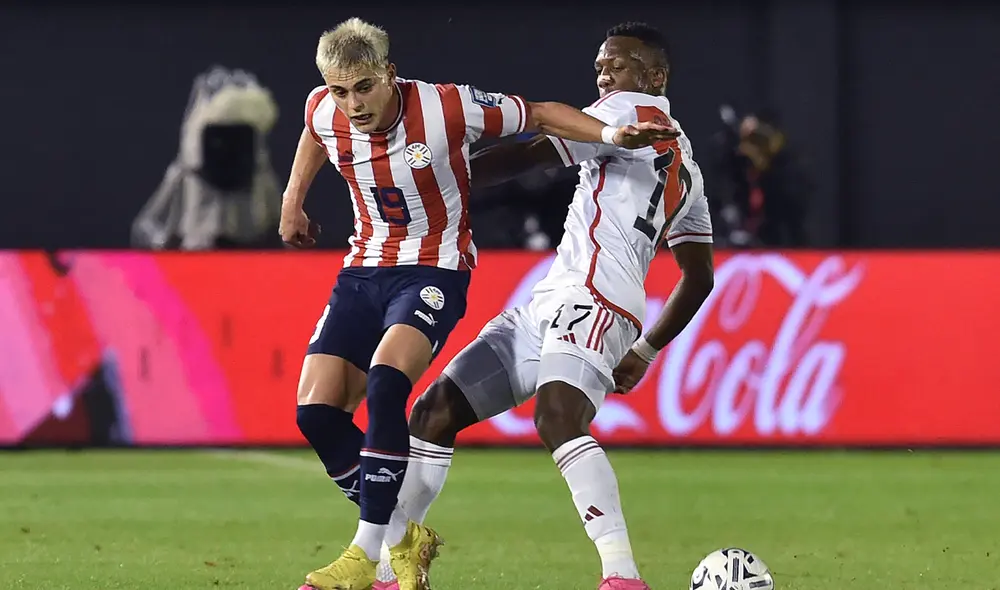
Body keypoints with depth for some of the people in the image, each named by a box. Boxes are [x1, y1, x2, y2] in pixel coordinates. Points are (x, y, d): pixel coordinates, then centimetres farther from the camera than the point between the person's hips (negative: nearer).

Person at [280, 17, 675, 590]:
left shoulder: (445, 108, -21)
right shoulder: (324, 112, -7)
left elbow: (540, 114, -8)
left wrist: (610, 135, -20)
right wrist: (293, 201, 25)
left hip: (434, 269, -5)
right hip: (363, 270, 6)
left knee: (385, 382, -30)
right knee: (316, 409, -9)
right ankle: (405, 538, 9)